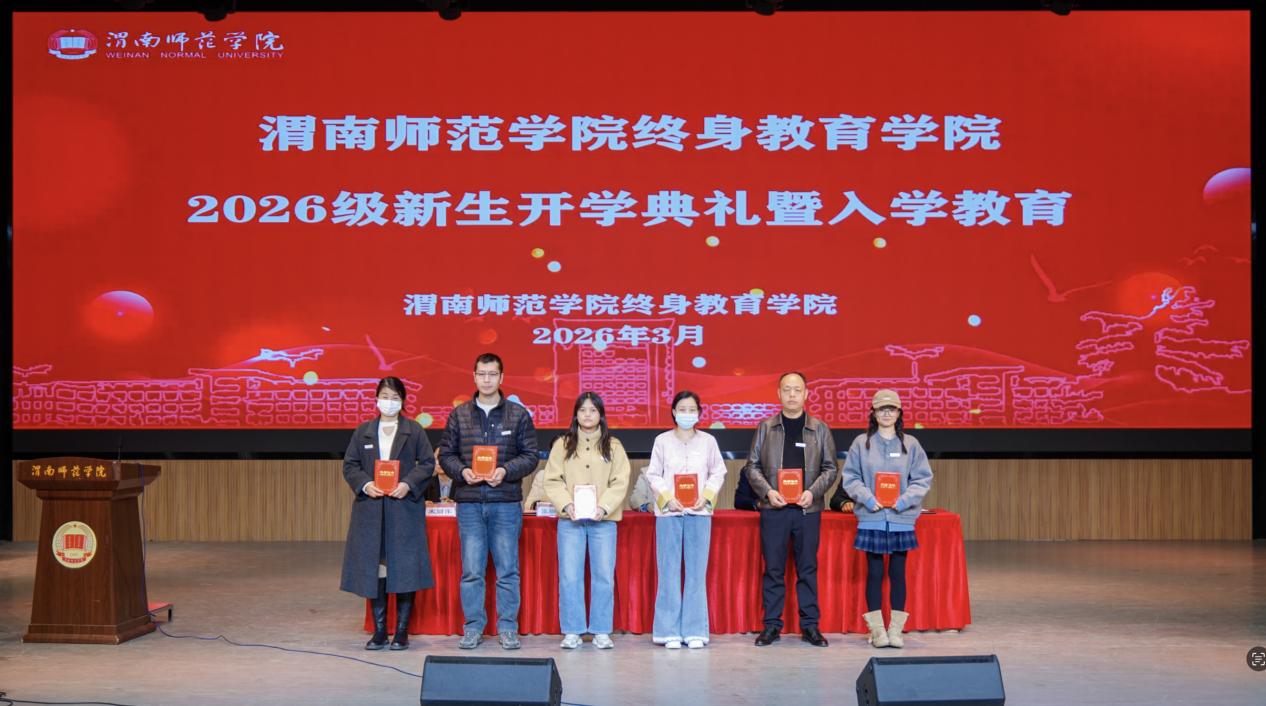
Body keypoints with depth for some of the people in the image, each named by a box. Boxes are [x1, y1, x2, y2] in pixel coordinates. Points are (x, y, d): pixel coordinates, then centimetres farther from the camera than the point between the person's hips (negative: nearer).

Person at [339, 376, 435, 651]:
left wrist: (408, 484, -13)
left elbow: (427, 463, 2)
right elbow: (349, 465, 9)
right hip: (371, 508, 2)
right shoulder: (363, 432, 12)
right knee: (373, 568, 1)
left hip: (405, 507, -2)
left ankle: (402, 632, 6)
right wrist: (365, 484, -9)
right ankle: (379, 631, 9)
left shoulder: (414, 431, 6)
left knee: (404, 567, -2)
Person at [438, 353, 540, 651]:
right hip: (469, 502, 1)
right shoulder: (459, 414, 8)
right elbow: (446, 453, 8)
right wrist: (462, 471, -11)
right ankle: (473, 628, 14)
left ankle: (507, 628, 12)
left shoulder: (518, 414, 5)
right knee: (471, 570, 4)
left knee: (508, 570, 3)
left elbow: (530, 456, 2)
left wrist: (506, 471, -14)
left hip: (506, 501, -1)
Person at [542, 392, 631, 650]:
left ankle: (601, 631, 9)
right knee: (570, 577, -1)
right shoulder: (562, 444, 9)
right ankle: (572, 632, 7)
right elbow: (552, 480, 2)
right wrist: (566, 505, -13)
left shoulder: (613, 446, 9)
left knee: (604, 577, 1)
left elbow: (620, 482, 1)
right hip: (570, 520, 0)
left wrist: (604, 507, -13)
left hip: (603, 520, 0)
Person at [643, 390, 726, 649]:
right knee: (669, 572, 0)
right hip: (669, 512, -1)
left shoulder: (708, 441, 7)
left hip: (699, 512, 1)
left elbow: (718, 472, 8)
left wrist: (706, 496, -8)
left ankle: (695, 631, 8)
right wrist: (668, 498, -10)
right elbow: (653, 475, 4)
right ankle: (669, 631, 5)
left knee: (697, 572, 2)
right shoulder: (662, 441, 4)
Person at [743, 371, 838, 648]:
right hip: (774, 508, 0)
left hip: (808, 509, 0)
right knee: (773, 568, 3)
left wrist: (813, 492, -9)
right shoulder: (765, 428, 6)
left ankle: (810, 625, 12)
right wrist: (767, 491, -9)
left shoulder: (820, 429, 7)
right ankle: (772, 625, 10)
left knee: (808, 568, 5)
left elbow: (830, 468, 6)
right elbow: (752, 466, 6)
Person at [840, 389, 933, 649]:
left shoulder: (910, 444, 5)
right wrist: (867, 498, -12)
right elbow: (850, 477, 2)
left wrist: (905, 499, -11)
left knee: (898, 573, 5)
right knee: (874, 572, 2)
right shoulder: (861, 443, 3)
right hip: (871, 518, -1)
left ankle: (896, 629, 13)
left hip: (901, 518, 1)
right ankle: (876, 629, 10)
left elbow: (923, 478, 4)